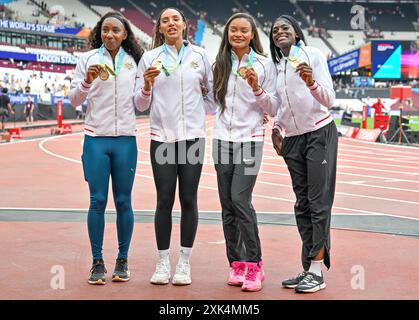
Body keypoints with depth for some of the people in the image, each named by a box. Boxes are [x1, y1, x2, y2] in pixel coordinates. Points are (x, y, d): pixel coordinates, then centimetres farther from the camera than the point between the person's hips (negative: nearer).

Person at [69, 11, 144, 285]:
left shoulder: (134, 62, 8)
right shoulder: (88, 59, 4)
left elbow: (140, 105, 11)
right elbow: (74, 100, 4)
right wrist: (87, 81, -13)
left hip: (126, 139, 1)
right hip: (96, 139, -1)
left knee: (123, 201, 5)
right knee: (98, 201, -1)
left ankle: (123, 260, 15)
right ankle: (97, 262, 9)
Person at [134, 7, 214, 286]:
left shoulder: (199, 55, 7)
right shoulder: (150, 58, 5)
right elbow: (141, 104, 5)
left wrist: (200, 114, 6)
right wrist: (147, 85, -12)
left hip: (193, 136, 0)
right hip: (162, 137, 0)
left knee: (189, 199, 2)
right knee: (164, 200, 0)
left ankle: (184, 262, 11)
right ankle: (163, 262, 11)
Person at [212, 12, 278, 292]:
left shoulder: (264, 64, -1)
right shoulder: (221, 63, 10)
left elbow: (273, 109, -2)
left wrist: (257, 88, -16)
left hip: (250, 140, -4)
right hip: (222, 140, 4)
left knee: (241, 201, -14)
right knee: (227, 205, 5)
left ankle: (254, 264, -3)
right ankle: (236, 263, 14)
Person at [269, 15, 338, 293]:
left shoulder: (313, 54, -6)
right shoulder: (276, 65, 10)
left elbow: (329, 99, -12)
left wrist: (311, 82, -29)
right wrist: (276, 128, 7)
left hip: (320, 133, -6)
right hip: (293, 139, 6)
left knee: (319, 203, -8)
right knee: (302, 204, 6)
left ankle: (317, 271, -7)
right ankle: (308, 268, 10)